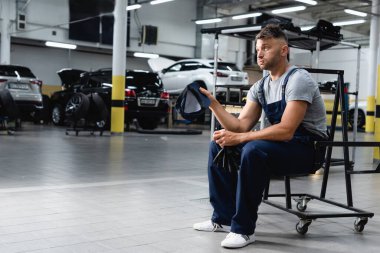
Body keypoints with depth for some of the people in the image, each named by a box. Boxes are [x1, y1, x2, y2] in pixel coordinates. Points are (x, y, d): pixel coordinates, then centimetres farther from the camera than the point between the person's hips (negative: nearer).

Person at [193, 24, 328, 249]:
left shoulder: (298, 79, -19)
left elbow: (286, 131, -29)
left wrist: (239, 138, -29)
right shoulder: (260, 86, 7)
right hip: (281, 143, 9)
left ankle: (244, 229, -22)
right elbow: (241, 125, 0)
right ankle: (223, 218, 5)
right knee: (219, 145, 1)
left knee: (254, 150, -36)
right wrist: (213, 103, -12)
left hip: (307, 149, -9)